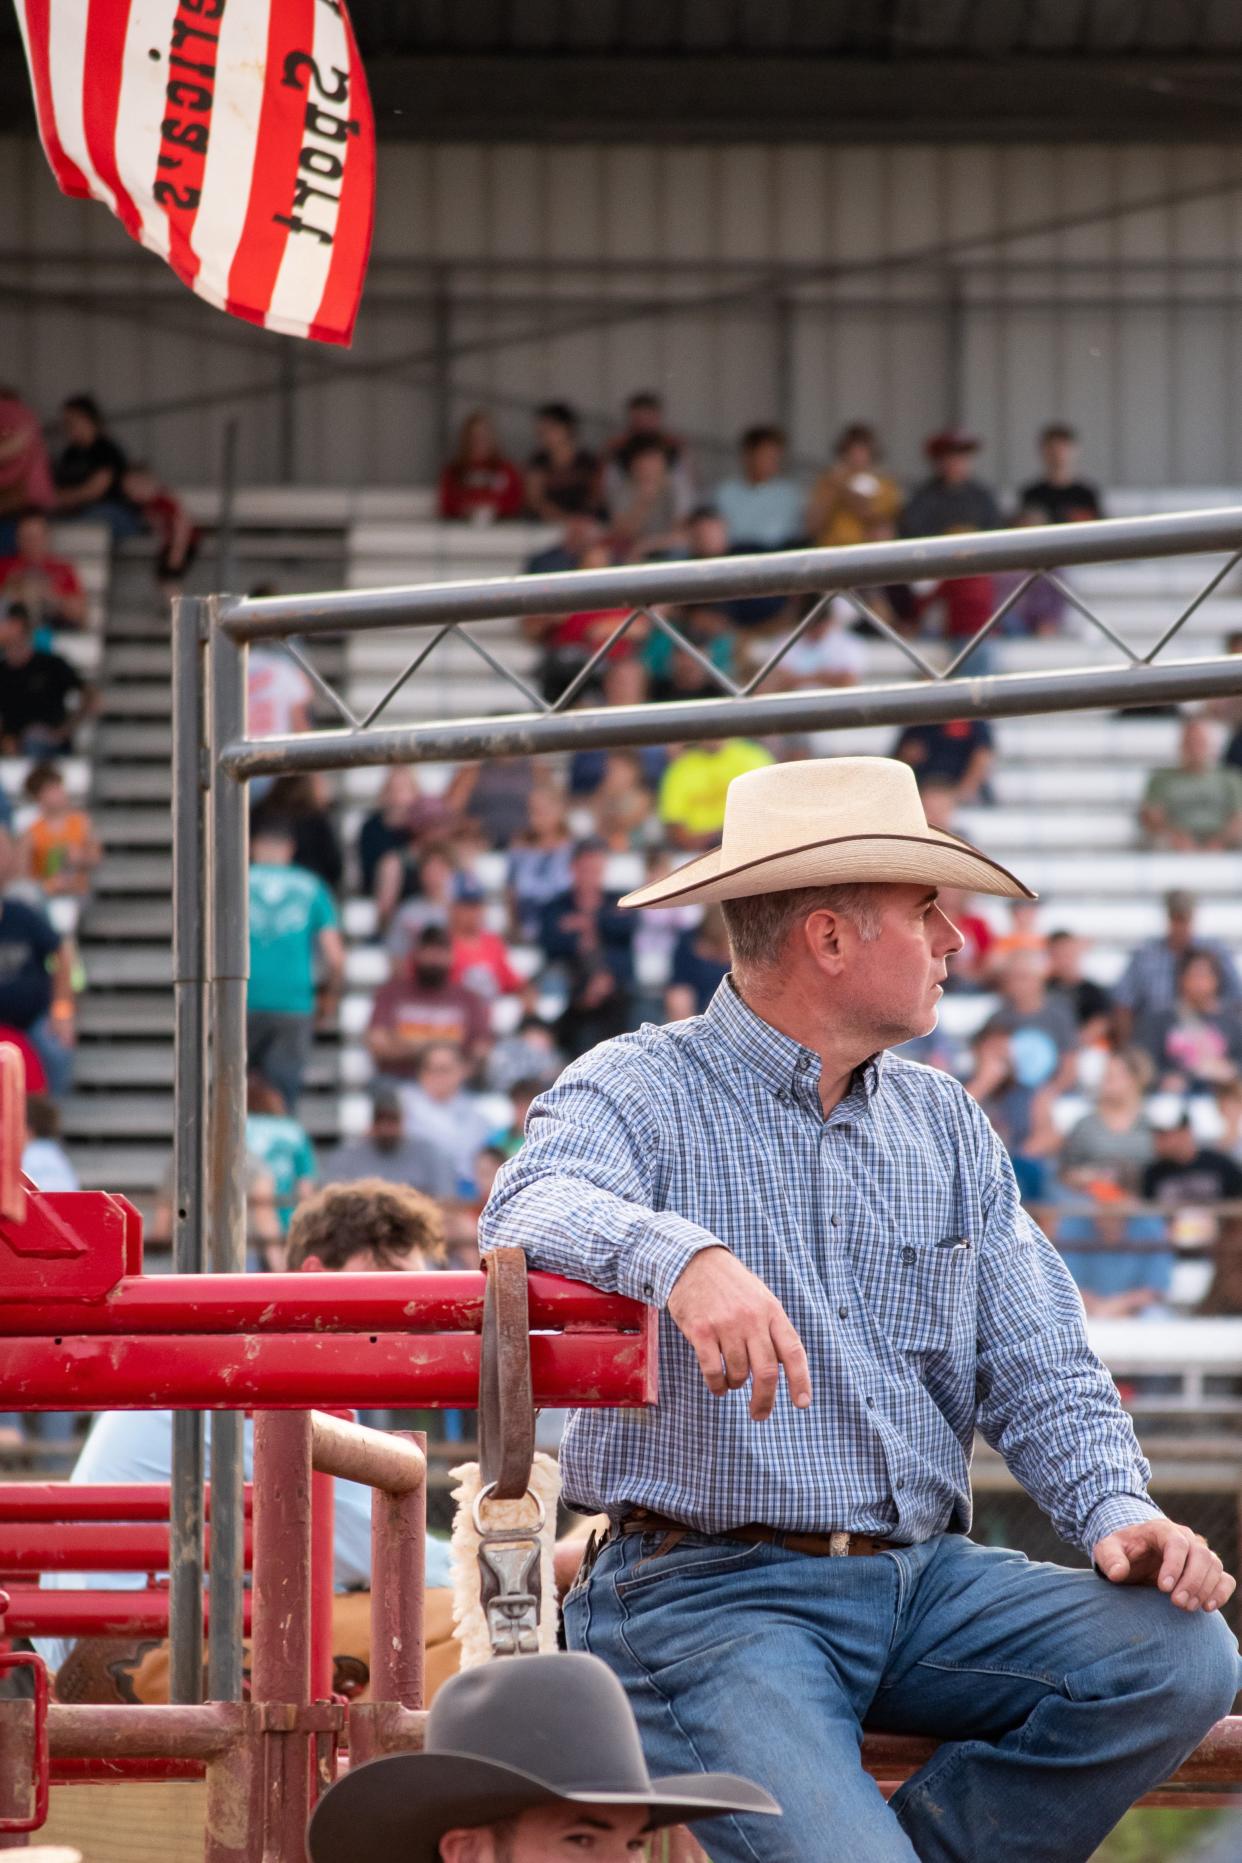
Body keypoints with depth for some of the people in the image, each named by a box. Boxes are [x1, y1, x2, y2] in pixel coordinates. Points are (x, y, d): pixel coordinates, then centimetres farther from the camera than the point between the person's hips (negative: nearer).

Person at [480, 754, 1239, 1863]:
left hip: (925, 1578, 6)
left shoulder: (946, 1127, 17)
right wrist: (683, 1256, -46)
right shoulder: (641, 1094, -2)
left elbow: (1040, 1377, 13)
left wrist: (1119, 1512, -8)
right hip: (706, 1592, -6)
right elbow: (533, 1212, -24)